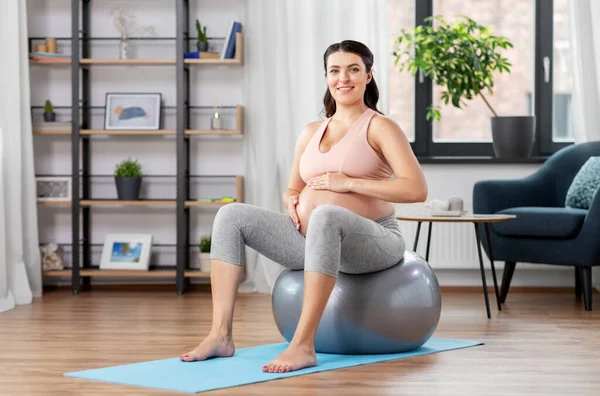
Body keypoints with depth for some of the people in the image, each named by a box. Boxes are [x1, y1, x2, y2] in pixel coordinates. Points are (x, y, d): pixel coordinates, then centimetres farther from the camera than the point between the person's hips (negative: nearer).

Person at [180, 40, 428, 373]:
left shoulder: (379, 127, -3)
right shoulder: (311, 132, 15)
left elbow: (416, 189, -14)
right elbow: (292, 190, 21)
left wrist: (348, 183, -17)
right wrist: (292, 200, -4)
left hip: (371, 242, -6)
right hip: (313, 239, 6)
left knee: (325, 215, -40)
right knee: (231, 216, -9)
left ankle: (303, 345, -41)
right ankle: (221, 334, -17)